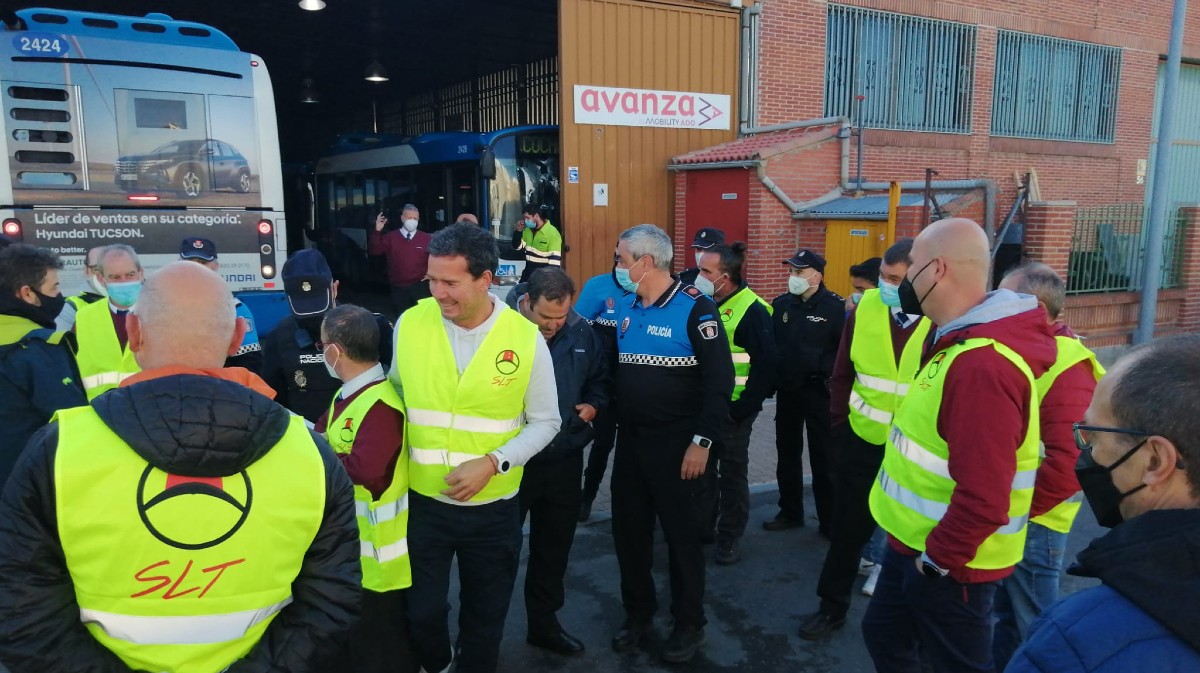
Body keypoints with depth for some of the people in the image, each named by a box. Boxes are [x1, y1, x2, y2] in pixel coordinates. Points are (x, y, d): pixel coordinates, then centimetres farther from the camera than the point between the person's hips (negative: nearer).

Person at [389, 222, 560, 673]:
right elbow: (395, 396, 6)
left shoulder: (526, 338, -12)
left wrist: (493, 463, -17)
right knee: (421, 610, 16)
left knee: (484, 615, 18)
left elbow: (545, 422, -4)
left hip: (493, 509, -1)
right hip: (421, 501, 1)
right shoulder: (410, 323, -8)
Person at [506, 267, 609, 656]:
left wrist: (594, 406, -2)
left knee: (554, 545, 19)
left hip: (564, 460, 5)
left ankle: (544, 622, 39)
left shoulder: (581, 332, -2)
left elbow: (600, 378, 14)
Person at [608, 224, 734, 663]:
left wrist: (703, 441, -18)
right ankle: (637, 611, 35)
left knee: (683, 535, 7)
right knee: (628, 531, 14)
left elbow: (720, 380, -16)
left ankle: (689, 624, 26)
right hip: (630, 441, 6)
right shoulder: (624, 308, 6)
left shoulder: (695, 308, -14)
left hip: (678, 446, -6)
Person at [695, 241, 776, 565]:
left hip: (732, 408, -7)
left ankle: (729, 539, 17)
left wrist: (745, 408, -17)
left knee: (731, 473, 5)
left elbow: (766, 365, -18)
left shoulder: (752, 310, -15)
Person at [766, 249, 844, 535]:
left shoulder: (835, 307, -11)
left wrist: (824, 369, -17)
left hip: (818, 391, -5)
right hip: (786, 390, 5)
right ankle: (790, 512, 29)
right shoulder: (781, 304, 5)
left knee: (823, 457, 4)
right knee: (787, 453, 14)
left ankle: (829, 520, 17)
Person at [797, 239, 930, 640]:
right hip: (861, 439, 2)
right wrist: (838, 423, 3)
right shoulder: (866, 306, -5)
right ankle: (832, 606, 29)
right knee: (847, 528, 12)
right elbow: (843, 373, 4)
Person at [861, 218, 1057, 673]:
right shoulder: (959, 341, 6)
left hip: (949, 564, -10)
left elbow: (983, 497, -33)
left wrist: (937, 560, -19)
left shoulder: (983, 364, -30)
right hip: (915, 542, 10)